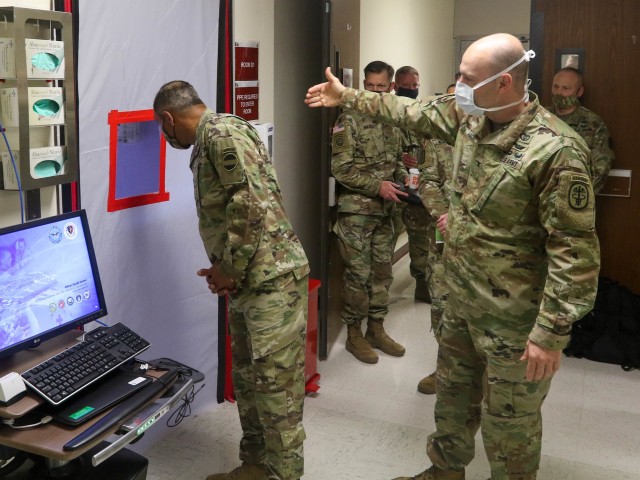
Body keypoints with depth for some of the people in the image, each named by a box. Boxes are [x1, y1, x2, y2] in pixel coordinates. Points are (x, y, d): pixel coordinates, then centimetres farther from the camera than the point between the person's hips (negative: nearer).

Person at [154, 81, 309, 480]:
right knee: (247, 376, 16)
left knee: (276, 381, -2)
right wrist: (225, 270, 9)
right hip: (249, 279, 10)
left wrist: (229, 269, -14)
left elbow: (253, 206, -22)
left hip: (272, 277, -10)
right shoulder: (208, 143, 19)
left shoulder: (222, 133, -12)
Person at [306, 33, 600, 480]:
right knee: (452, 392, 26)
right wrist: (347, 96, 21)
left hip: (514, 317, -8)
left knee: (509, 421, 10)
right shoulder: (469, 117, -1)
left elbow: (575, 252, -24)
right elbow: (412, 112, 16)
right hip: (462, 301, 8)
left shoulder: (556, 150, -26)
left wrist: (552, 332, -23)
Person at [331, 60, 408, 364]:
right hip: (356, 210, -6)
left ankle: (376, 329, 25)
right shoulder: (349, 120, -10)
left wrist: (405, 180, 1)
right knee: (358, 274, -1)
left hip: (384, 211, 7)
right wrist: (377, 186, -19)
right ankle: (353, 334, 13)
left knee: (382, 271, 12)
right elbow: (340, 168, -15)